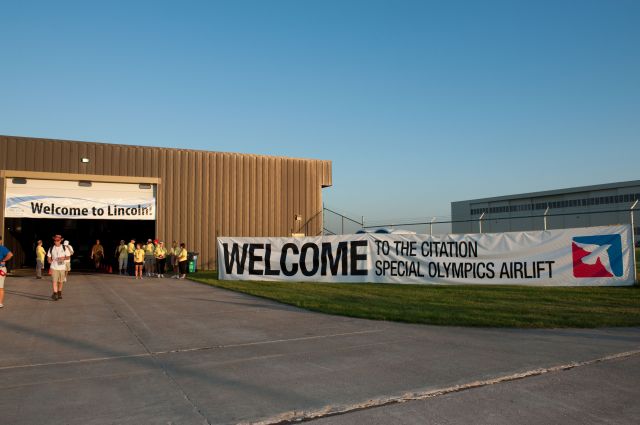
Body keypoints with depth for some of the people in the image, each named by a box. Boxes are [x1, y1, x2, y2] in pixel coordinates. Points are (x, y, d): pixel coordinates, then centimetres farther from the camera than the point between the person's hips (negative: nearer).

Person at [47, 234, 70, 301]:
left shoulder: (64, 248, 2)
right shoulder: (51, 248, 4)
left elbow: (68, 256, 4)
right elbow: (48, 257, 13)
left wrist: (64, 258, -16)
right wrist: (49, 260, -7)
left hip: (62, 267, 0)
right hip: (54, 267, 0)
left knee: (60, 281, 9)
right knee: (54, 281, -10)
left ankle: (59, 293, 26)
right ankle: (55, 294, -11)